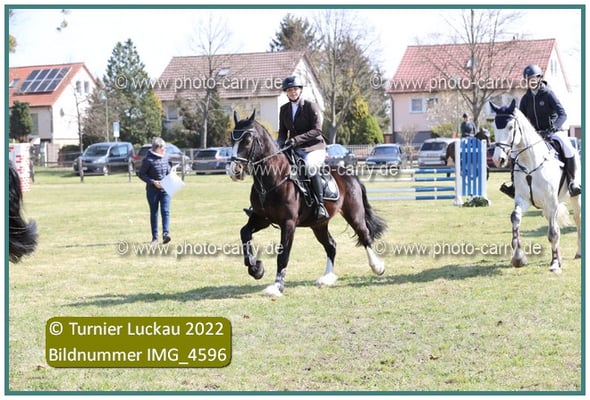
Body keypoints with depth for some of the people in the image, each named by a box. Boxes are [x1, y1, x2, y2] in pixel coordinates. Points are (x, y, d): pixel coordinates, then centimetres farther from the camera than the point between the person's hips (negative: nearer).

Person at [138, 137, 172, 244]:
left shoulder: (165, 157, 5)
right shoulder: (148, 159, -11)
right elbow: (141, 174, -9)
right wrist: (153, 182, -18)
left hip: (165, 189, 3)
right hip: (152, 190, -3)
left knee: (165, 211, -11)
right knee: (154, 213, 7)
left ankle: (166, 233, -19)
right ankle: (154, 237, 14)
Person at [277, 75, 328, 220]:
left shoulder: (311, 106, -5)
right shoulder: (284, 109, 12)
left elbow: (316, 130, -14)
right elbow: (282, 132, 14)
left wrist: (297, 139, -24)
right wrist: (280, 144, -9)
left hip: (314, 148, -6)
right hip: (293, 149, 6)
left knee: (310, 167, -35)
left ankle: (320, 205, -34)